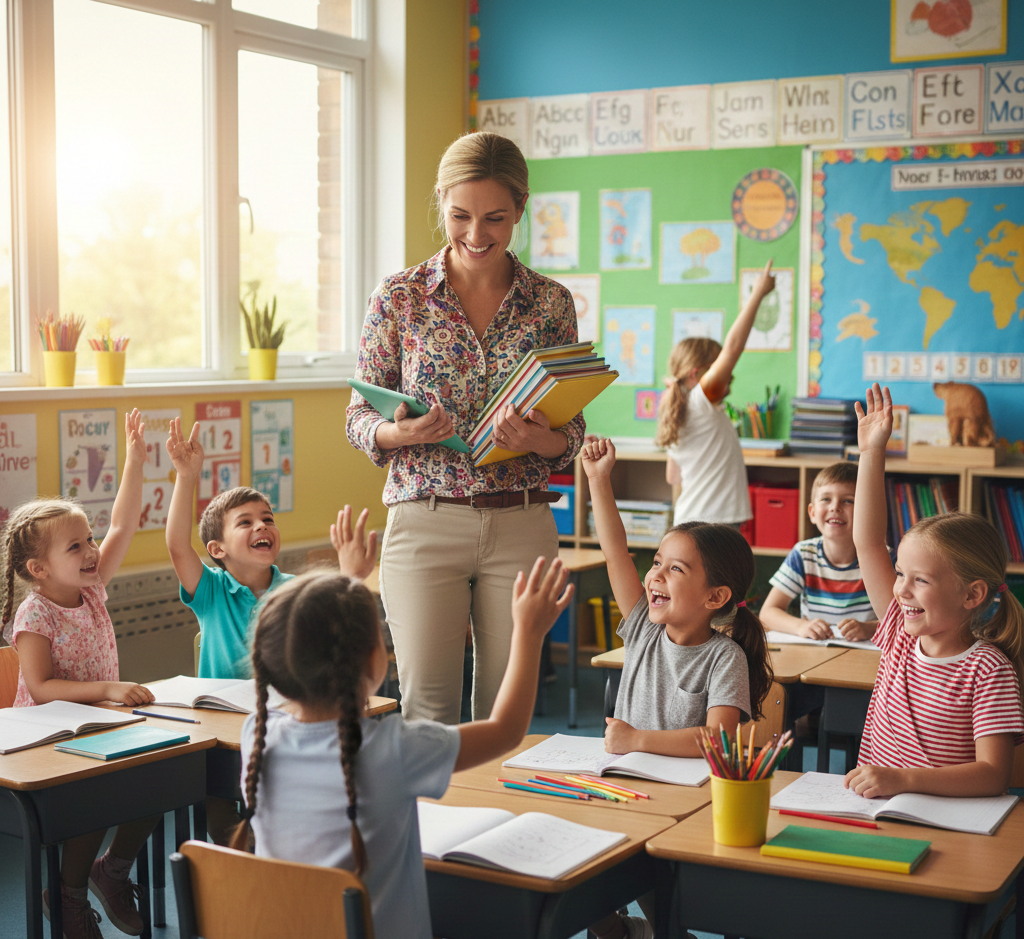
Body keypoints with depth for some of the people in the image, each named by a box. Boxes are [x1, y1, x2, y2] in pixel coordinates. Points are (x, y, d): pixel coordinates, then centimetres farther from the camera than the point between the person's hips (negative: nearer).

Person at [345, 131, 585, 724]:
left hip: (522, 527, 1)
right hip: (424, 523, -1)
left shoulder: (551, 303, 4)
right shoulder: (399, 297, 1)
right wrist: (398, 433, -17)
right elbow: (360, 416, 5)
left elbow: (574, 434, 7)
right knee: (426, 708, -2)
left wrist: (544, 440, -15)